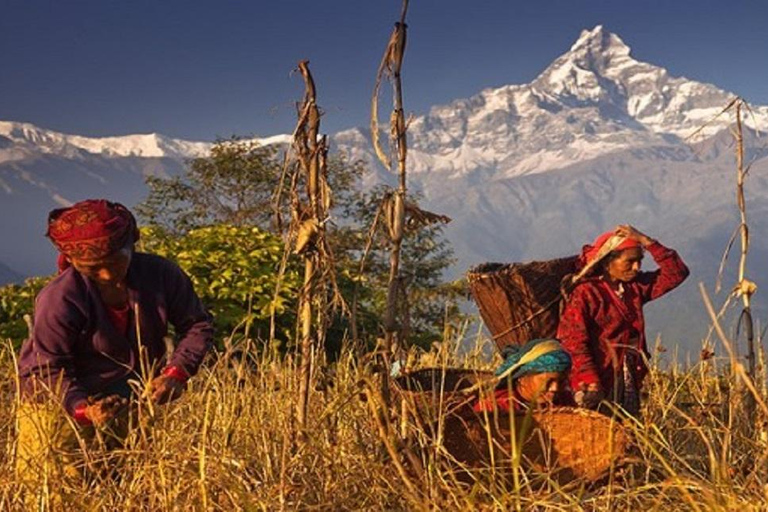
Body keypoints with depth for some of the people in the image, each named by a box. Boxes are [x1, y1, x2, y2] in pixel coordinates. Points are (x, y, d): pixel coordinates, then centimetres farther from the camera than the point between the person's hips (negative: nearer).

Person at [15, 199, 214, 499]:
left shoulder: (160, 274, -14)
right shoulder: (58, 301, -25)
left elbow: (197, 325, -2)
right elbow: (50, 371, -20)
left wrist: (177, 373, -19)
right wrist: (84, 410, -38)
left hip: (133, 396, 4)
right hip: (63, 404, -4)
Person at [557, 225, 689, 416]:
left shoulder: (635, 287, 11)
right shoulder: (586, 293, -9)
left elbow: (677, 273, 9)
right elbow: (573, 342, -15)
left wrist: (647, 242, -2)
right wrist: (591, 384, -23)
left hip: (629, 384, 7)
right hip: (598, 386, -7)